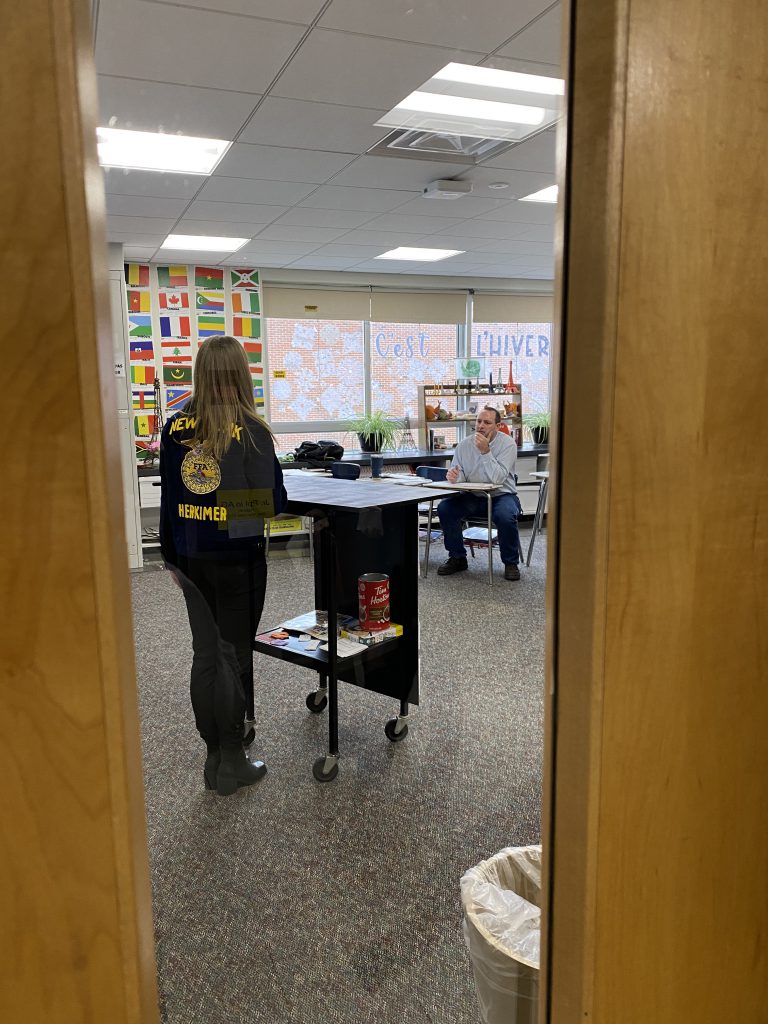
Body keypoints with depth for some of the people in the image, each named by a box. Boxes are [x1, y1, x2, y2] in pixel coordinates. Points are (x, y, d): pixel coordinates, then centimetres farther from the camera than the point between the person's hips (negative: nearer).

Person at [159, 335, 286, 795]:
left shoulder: (175, 428, 1)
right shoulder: (251, 431, -12)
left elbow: (169, 498, 7)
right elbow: (273, 502, -11)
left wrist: (173, 556, 16)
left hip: (191, 557, 5)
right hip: (238, 558, -4)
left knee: (205, 654, 14)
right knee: (233, 656, 6)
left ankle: (214, 757, 26)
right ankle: (231, 764, 17)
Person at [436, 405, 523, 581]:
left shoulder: (507, 443, -11)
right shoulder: (464, 444, 2)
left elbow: (497, 479, -23)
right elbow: (459, 476, 2)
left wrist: (485, 451, -29)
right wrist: (454, 477, -23)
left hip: (501, 495, -4)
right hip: (472, 497, 4)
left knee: (505, 515, -35)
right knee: (444, 508, -19)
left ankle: (511, 563, -10)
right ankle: (457, 558, -1)